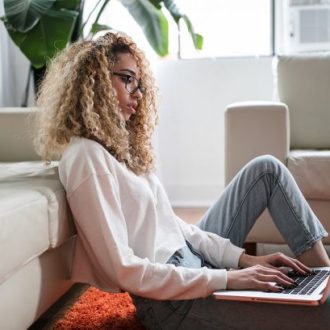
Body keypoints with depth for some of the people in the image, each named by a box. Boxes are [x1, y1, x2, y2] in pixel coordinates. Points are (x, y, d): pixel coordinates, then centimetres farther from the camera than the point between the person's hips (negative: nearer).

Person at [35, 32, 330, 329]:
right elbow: (123, 270, -24)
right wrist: (226, 278, -23)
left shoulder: (119, 144, 10)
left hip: (191, 260, 10)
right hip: (168, 298, -10)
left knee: (266, 168, 8)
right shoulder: (86, 156, -19)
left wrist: (245, 258, 0)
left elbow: (170, 223, 9)